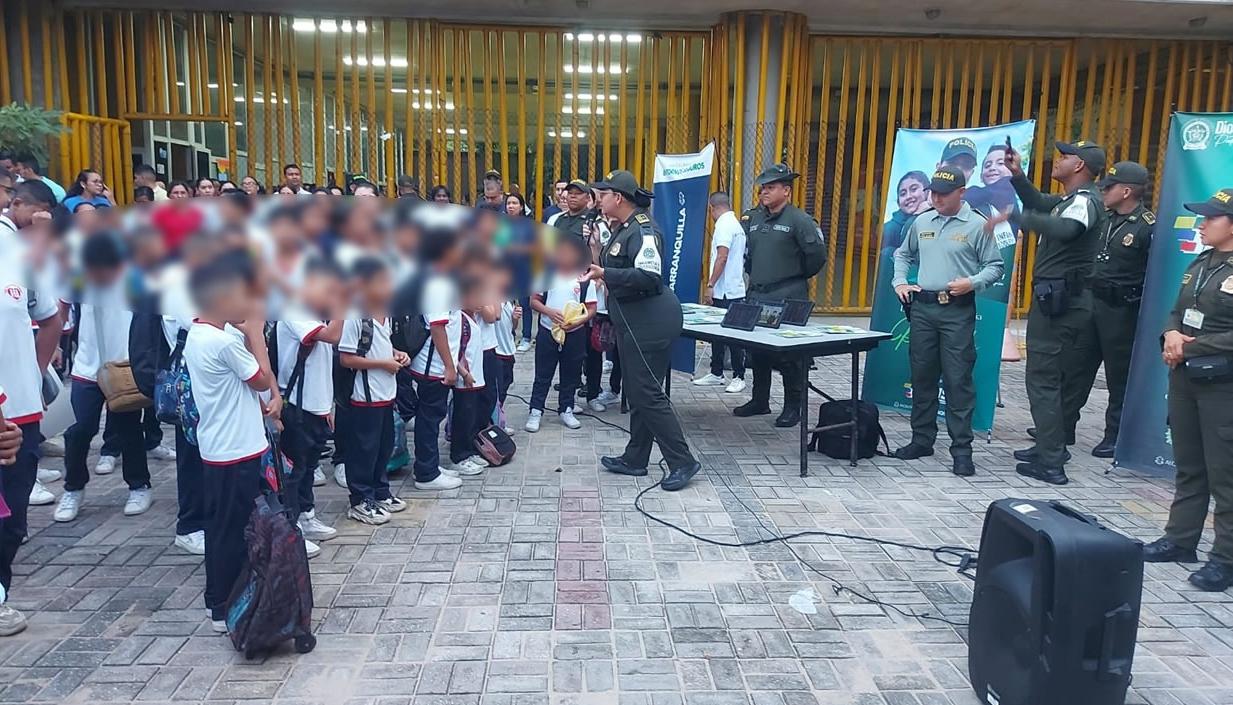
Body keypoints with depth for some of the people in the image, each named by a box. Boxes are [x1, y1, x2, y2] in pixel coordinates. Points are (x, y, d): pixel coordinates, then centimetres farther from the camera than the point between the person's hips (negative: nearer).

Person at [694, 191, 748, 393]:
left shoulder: (724, 225, -13)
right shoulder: (735, 224, 16)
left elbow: (722, 258, -22)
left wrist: (710, 285, -20)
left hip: (725, 291, -10)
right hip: (733, 290, 10)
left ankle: (738, 377, 3)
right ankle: (716, 373, 21)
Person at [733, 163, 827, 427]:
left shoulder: (799, 220, -9)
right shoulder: (753, 219, 12)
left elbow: (817, 255, -13)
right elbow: (746, 251, 26)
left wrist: (798, 276, -1)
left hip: (788, 299, -7)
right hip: (757, 296, 7)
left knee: (790, 354, -3)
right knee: (756, 351, 13)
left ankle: (793, 407, 8)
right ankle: (760, 401, 26)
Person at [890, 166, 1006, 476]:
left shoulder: (978, 225, -3)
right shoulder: (922, 222, 11)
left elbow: (995, 266, 0)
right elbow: (903, 255, 25)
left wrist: (972, 283, -17)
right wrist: (900, 282, 10)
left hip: (958, 311, -5)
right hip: (923, 307, 5)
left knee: (958, 380, -5)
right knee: (922, 376, 10)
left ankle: (961, 449, 1)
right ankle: (922, 439, 21)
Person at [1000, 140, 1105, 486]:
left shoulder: (1085, 200, -14)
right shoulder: (1072, 200, 15)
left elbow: (1064, 229, -37)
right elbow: (1038, 205, 31)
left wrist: (1013, 216, -38)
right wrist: (1018, 175, 17)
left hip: (1057, 300, -10)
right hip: (1057, 298, 10)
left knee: (1042, 379, -8)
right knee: (1051, 376, 18)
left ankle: (1051, 463, -5)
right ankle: (1051, 446, 28)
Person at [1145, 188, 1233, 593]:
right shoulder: (1200, 264, 13)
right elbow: (1177, 312, 17)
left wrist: (1195, 347, -15)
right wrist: (1171, 335, -4)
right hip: (1184, 377, 8)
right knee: (1187, 466, 15)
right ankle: (1180, 539, 26)